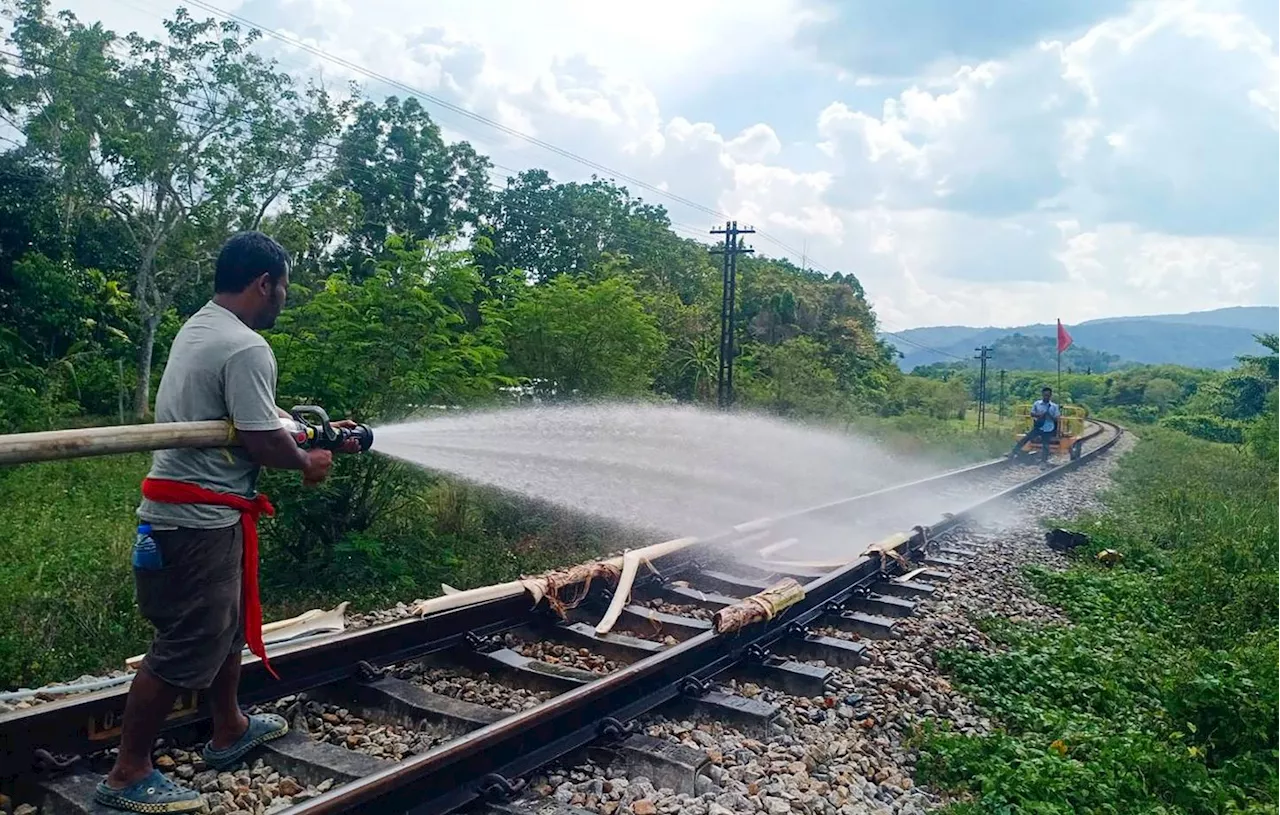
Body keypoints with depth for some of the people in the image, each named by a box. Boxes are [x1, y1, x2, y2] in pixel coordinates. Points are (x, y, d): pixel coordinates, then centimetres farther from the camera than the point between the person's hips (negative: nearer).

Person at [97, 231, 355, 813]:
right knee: (184, 647, 1)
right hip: (201, 521, -11)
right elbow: (264, 442, -22)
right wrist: (307, 463, -3)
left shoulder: (197, 329, 12)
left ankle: (229, 732, 38)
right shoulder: (245, 347, -20)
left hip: (181, 510, 11)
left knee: (227, 624, 22)